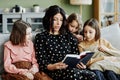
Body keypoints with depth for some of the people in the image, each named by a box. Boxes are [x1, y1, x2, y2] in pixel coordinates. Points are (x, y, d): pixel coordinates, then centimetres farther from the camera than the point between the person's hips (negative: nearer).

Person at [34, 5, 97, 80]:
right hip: (53, 71, -4)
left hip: (72, 68, 4)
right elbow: (42, 64, 1)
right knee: (74, 74, -37)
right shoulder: (40, 37, 11)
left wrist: (79, 63, -7)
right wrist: (55, 66, -20)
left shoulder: (68, 36, 22)